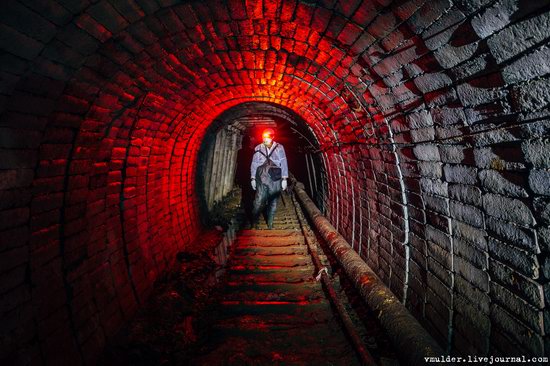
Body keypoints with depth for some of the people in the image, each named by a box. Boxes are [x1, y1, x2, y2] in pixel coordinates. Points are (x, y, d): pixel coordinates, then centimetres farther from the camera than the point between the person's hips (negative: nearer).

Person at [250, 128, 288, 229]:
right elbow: (254, 164, 8)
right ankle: (254, 222, 10)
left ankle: (270, 223, 22)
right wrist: (253, 178, 4)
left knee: (273, 202, 8)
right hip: (261, 179, 0)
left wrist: (284, 179, -3)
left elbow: (284, 164, 1)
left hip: (275, 180, 0)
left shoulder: (279, 148, 0)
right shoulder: (258, 148, 4)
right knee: (259, 202, -7)